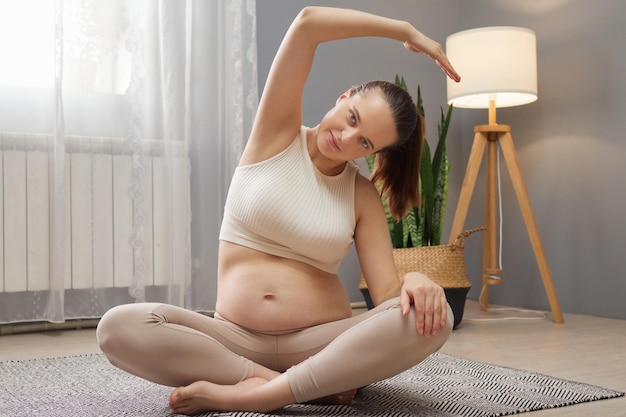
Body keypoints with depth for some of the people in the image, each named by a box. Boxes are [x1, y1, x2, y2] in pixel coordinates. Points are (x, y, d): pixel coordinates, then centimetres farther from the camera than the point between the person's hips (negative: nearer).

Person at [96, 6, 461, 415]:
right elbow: (308, 21, -9)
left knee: (433, 318, -27)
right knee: (120, 327, -27)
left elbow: (387, 292, -3)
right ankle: (316, 383, -24)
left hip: (322, 342, 1)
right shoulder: (276, 135, 2)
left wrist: (414, 280, -27)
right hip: (237, 339, 0)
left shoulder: (363, 196, 6)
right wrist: (407, 32, -2)